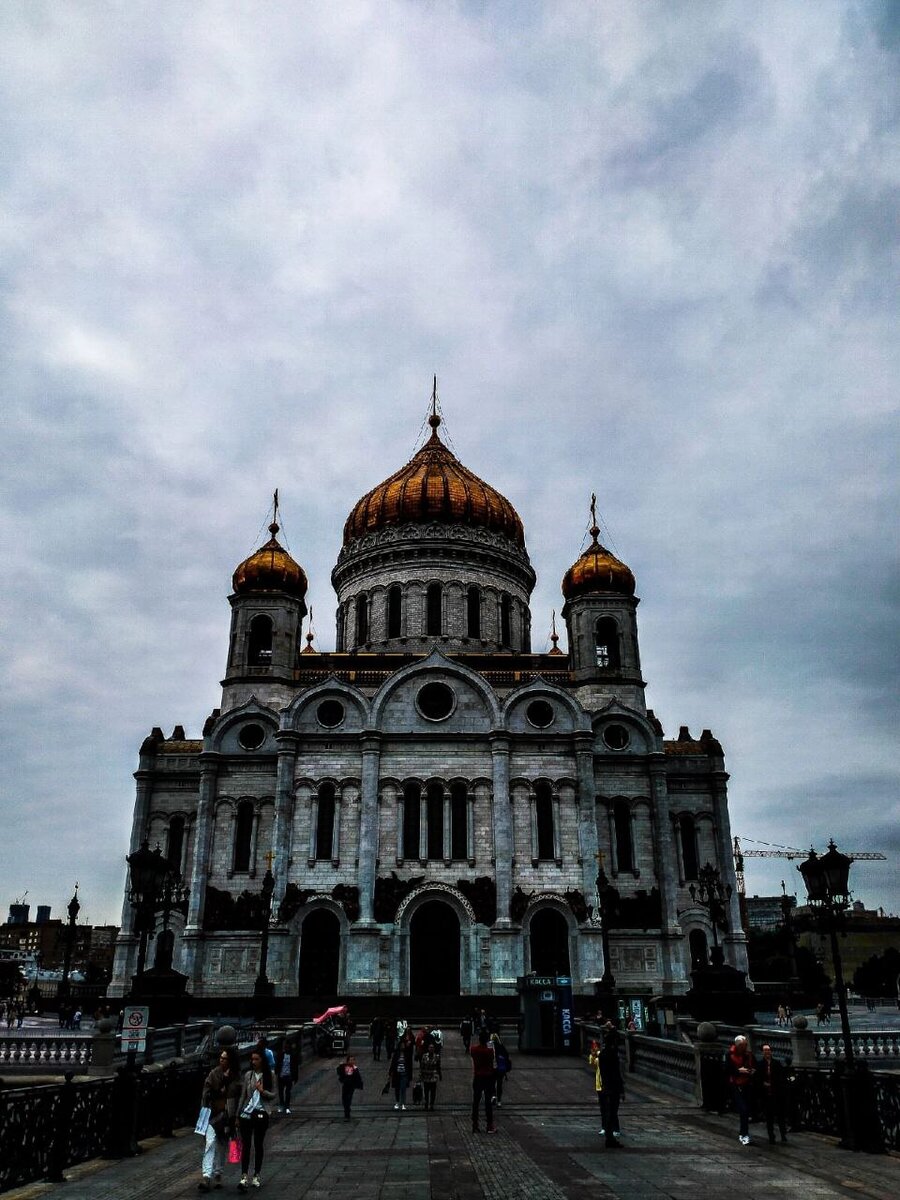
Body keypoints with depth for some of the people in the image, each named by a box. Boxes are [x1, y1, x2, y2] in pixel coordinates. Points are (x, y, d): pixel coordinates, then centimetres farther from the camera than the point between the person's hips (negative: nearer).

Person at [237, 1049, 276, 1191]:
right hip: (247, 1113, 1)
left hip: (262, 1113, 0)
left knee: (258, 1145, 9)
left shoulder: (269, 1076, -1)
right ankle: (244, 1177, -7)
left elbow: (273, 1095, 0)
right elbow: (243, 1095, 7)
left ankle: (256, 1176, 20)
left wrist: (263, 1091, -18)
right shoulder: (248, 1075, 2)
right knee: (245, 1145, -6)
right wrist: (238, 1113, 5)